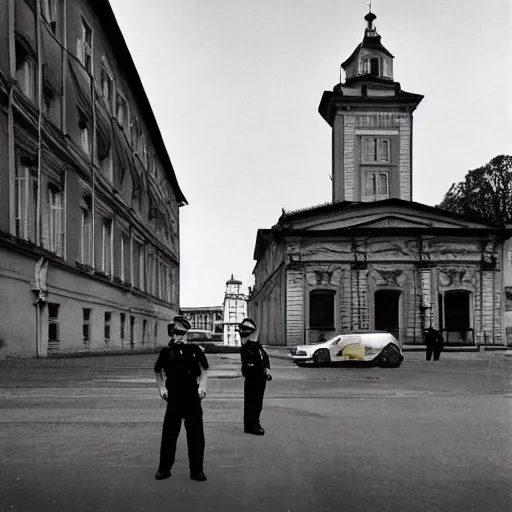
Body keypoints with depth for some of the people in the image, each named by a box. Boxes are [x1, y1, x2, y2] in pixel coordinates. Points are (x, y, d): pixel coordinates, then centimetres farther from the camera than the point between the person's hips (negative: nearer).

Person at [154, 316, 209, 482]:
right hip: (173, 399, 0)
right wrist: (161, 388, 4)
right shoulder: (166, 351, 1)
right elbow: (158, 371, 14)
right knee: (169, 434, 6)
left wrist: (202, 386, -8)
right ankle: (164, 468, 20)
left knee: (196, 435, 5)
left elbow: (204, 370, 6)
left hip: (193, 399, 0)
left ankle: (196, 470, 16)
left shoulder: (194, 349, -1)